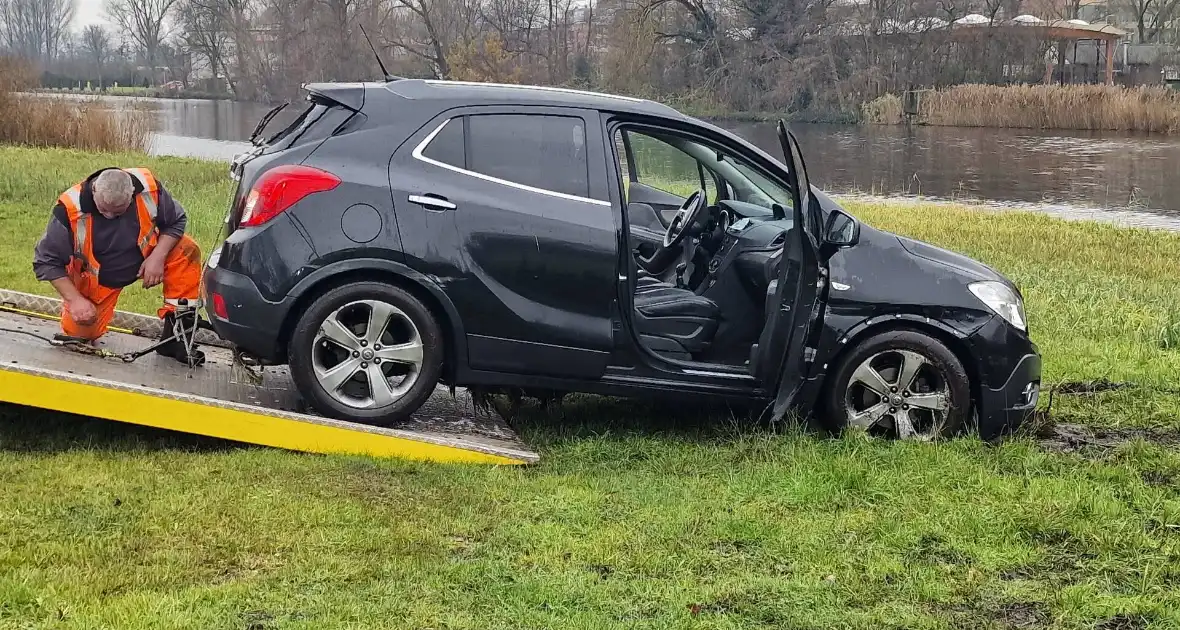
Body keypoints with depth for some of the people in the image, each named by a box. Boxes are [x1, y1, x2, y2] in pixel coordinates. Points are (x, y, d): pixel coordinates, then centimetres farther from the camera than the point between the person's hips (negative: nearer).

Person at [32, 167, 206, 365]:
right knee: (80, 333, -8)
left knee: (187, 251, -24)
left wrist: (158, 256, -24)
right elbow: (46, 261, -19)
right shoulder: (70, 209, -31)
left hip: (144, 260, 1)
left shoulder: (149, 188, -27)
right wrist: (75, 299, -26)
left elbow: (177, 220, -8)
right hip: (96, 280, -1)